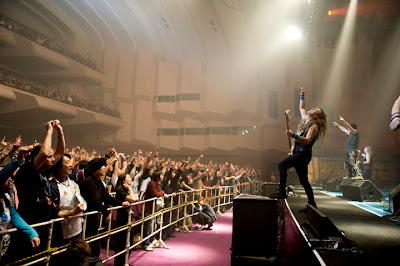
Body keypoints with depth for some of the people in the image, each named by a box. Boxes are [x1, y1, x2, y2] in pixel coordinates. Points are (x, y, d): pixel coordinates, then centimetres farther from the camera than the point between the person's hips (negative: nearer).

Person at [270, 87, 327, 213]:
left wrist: (293, 135, -35)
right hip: (299, 153, 9)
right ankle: (312, 204, 16)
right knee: (303, 180, 10)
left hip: (304, 153, -9)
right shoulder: (306, 120, 17)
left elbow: (307, 140, -23)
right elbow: (302, 108, 35)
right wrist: (302, 95, 34)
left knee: (282, 165, -24)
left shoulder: (314, 126, -8)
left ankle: (281, 191, -25)